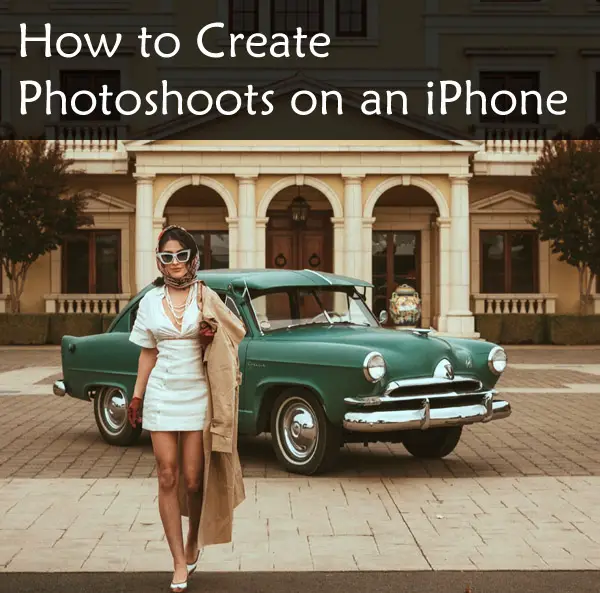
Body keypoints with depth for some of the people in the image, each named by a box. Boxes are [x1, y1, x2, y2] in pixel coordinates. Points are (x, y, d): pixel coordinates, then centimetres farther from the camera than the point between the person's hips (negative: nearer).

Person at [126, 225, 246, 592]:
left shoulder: (207, 297, 0)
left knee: (193, 480, 0)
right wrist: (137, 397, 11)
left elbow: (235, 333, 8)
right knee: (168, 479, -1)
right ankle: (180, 564, 5)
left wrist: (213, 334, -12)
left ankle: (194, 541, 28)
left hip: (198, 397, -1)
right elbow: (148, 353, 11)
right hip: (161, 396, 2)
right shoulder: (150, 301, 5)